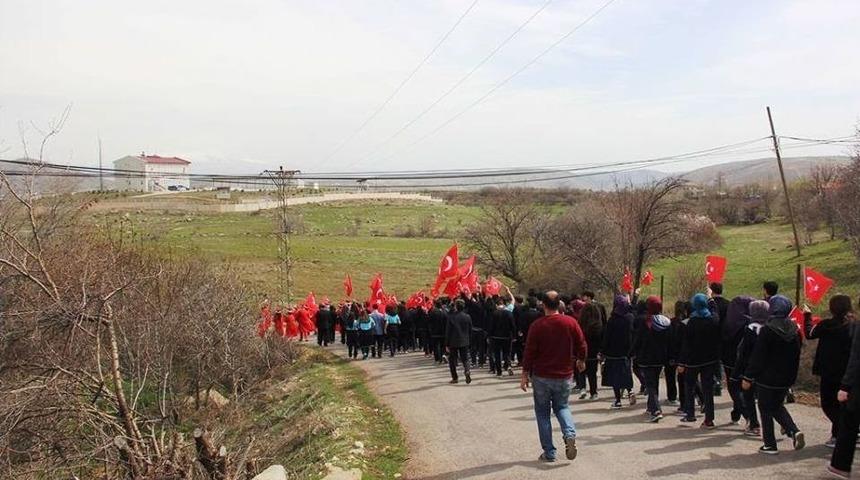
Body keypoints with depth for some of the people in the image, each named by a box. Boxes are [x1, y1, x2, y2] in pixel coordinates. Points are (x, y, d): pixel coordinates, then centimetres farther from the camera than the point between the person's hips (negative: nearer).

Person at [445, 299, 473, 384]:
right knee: (465, 359, 11)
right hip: (464, 342, 3)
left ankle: (455, 378, 14)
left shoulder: (451, 317, -11)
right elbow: (470, 331, 5)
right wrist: (469, 341, 15)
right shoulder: (467, 317, -2)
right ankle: (467, 371, -17)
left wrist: (446, 344, -2)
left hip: (453, 342, -2)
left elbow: (448, 331, -8)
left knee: (452, 360, 11)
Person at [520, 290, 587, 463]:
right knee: (562, 407, 21)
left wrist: (525, 375, -1)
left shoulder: (537, 325, -11)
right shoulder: (570, 322, -6)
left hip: (541, 377, -2)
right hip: (564, 376, 2)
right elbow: (582, 345, 0)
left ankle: (549, 452, 12)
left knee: (543, 412, 12)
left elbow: (530, 351, -10)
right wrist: (581, 361, 20)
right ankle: (570, 434, -6)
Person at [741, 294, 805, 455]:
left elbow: (757, 357, -17)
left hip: (767, 378, -6)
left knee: (766, 410, 6)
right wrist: (792, 376, 21)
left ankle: (770, 445, 10)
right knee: (777, 406, 23)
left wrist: (748, 377, -10)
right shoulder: (795, 330, 2)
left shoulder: (768, 330, -19)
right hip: (786, 379, 6)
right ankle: (794, 431, 4)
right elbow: (796, 356, 11)